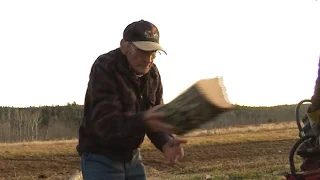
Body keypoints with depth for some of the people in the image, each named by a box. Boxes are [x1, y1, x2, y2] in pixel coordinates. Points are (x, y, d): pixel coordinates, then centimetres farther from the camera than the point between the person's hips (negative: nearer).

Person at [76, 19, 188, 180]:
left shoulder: (152, 73, 1)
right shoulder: (104, 69, -21)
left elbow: (157, 119, -1)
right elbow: (105, 123, -32)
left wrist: (166, 143, -24)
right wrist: (143, 121, -50)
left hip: (131, 157, 7)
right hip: (100, 158, -7)